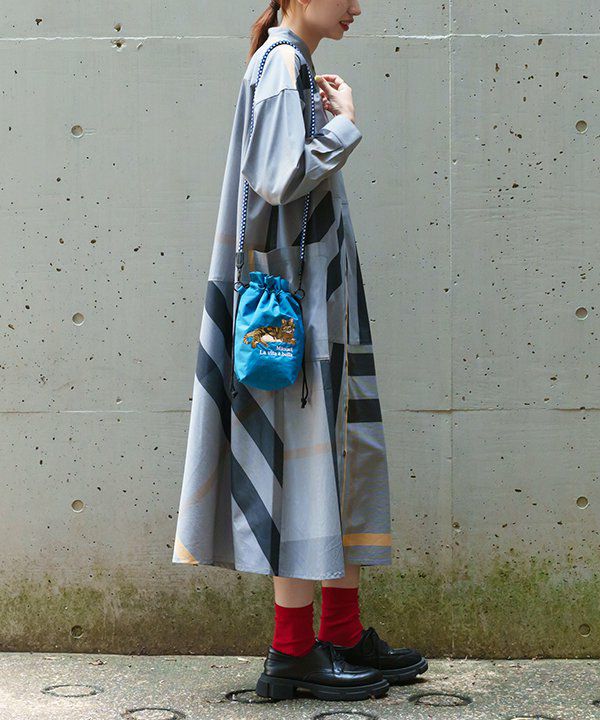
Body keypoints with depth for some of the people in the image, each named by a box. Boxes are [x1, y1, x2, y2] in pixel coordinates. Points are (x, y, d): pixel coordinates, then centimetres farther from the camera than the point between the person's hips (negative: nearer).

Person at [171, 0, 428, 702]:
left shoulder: (294, 66, 19)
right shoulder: (282, 64, -10)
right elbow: (284, 179, -21)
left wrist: (329, 122, 13)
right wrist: (344, 124, -11)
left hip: (322, 295, 10)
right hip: (295, 298, -10)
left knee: (345, 453, 11)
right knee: (303, 458, -7)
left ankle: (344, 634, 18)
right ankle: (293, 651, 2)